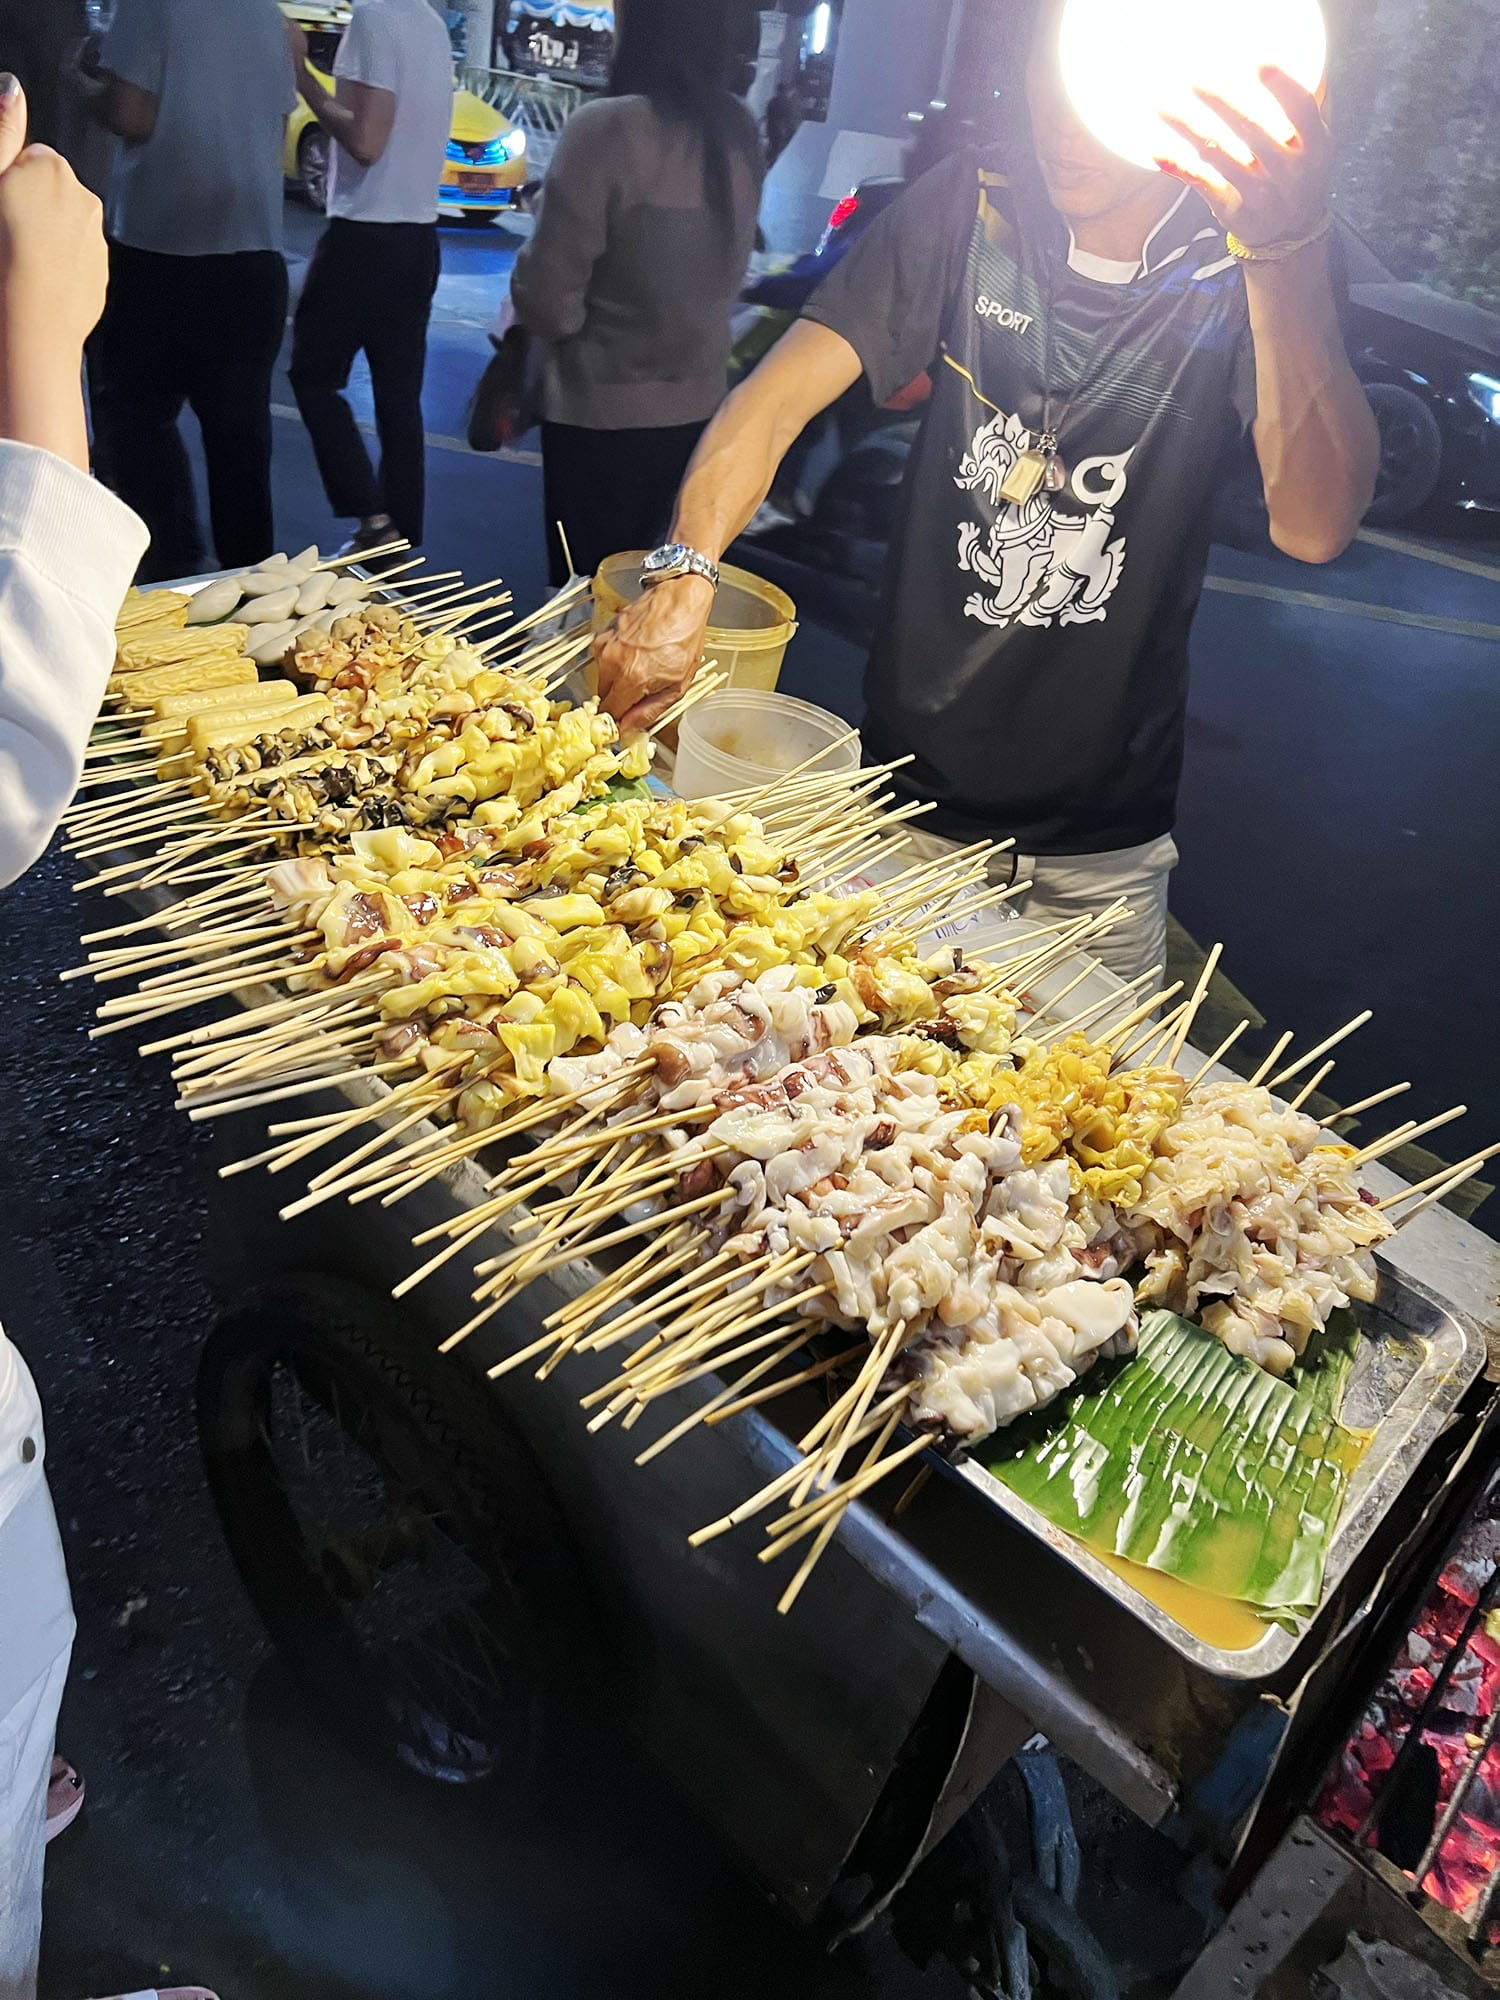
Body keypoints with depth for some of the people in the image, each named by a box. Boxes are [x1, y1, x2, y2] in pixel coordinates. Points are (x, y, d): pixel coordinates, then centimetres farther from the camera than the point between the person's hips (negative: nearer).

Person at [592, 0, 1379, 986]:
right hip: (910, 788, 1)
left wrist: (1290, 251, -38)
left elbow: (1314, 526, -25)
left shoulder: (1252, 264, -10)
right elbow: (779, 398, -15)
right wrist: (685, 579, -32)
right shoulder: (975, 208, -7)